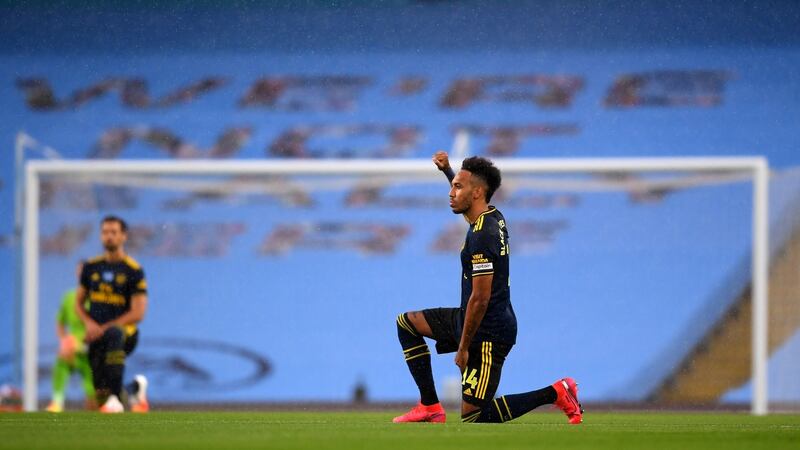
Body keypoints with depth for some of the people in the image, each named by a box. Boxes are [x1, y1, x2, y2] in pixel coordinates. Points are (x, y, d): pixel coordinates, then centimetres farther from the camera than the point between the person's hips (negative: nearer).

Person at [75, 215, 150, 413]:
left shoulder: (133, 271, -4)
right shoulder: (91, 267, 10)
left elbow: (137, 314, -9)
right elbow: (78, 302, 18)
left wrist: (103, 329, -14)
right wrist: (89, 323, -4)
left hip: (126, 332, -5)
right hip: (96, 336, 5)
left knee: (113, 334, -42)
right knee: (101, 396, 0)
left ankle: (115, 397, -41)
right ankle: (134, 389, 34)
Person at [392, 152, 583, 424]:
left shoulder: (481, 236, -24)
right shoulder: (493, 217, 4)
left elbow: (480, 299, -25)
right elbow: (467, 199, 32)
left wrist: (463, 347, -19)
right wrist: (447, 170, 20)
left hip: (487, 333, -10)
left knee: (472, 417, -8)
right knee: (407, 323, 17)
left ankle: (555, 394, -2)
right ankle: (430, 406, 14)